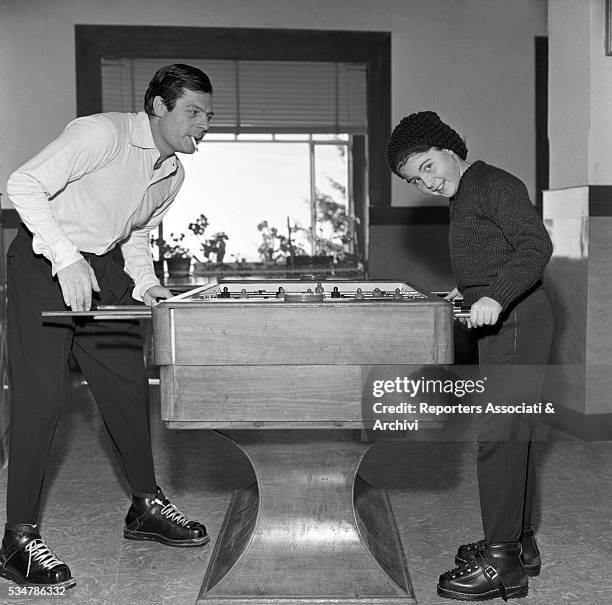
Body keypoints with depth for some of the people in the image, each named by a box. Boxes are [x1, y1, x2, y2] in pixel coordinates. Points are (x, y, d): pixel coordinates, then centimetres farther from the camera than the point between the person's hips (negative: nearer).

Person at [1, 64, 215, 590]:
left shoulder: (174, 173, 6)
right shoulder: (103, 134, -20)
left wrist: (145, 283, -1)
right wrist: (67, 260, -32)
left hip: (103, 268, 8)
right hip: (44, 265, -8)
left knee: (128, 383, 9)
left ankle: (146, 506, 24)